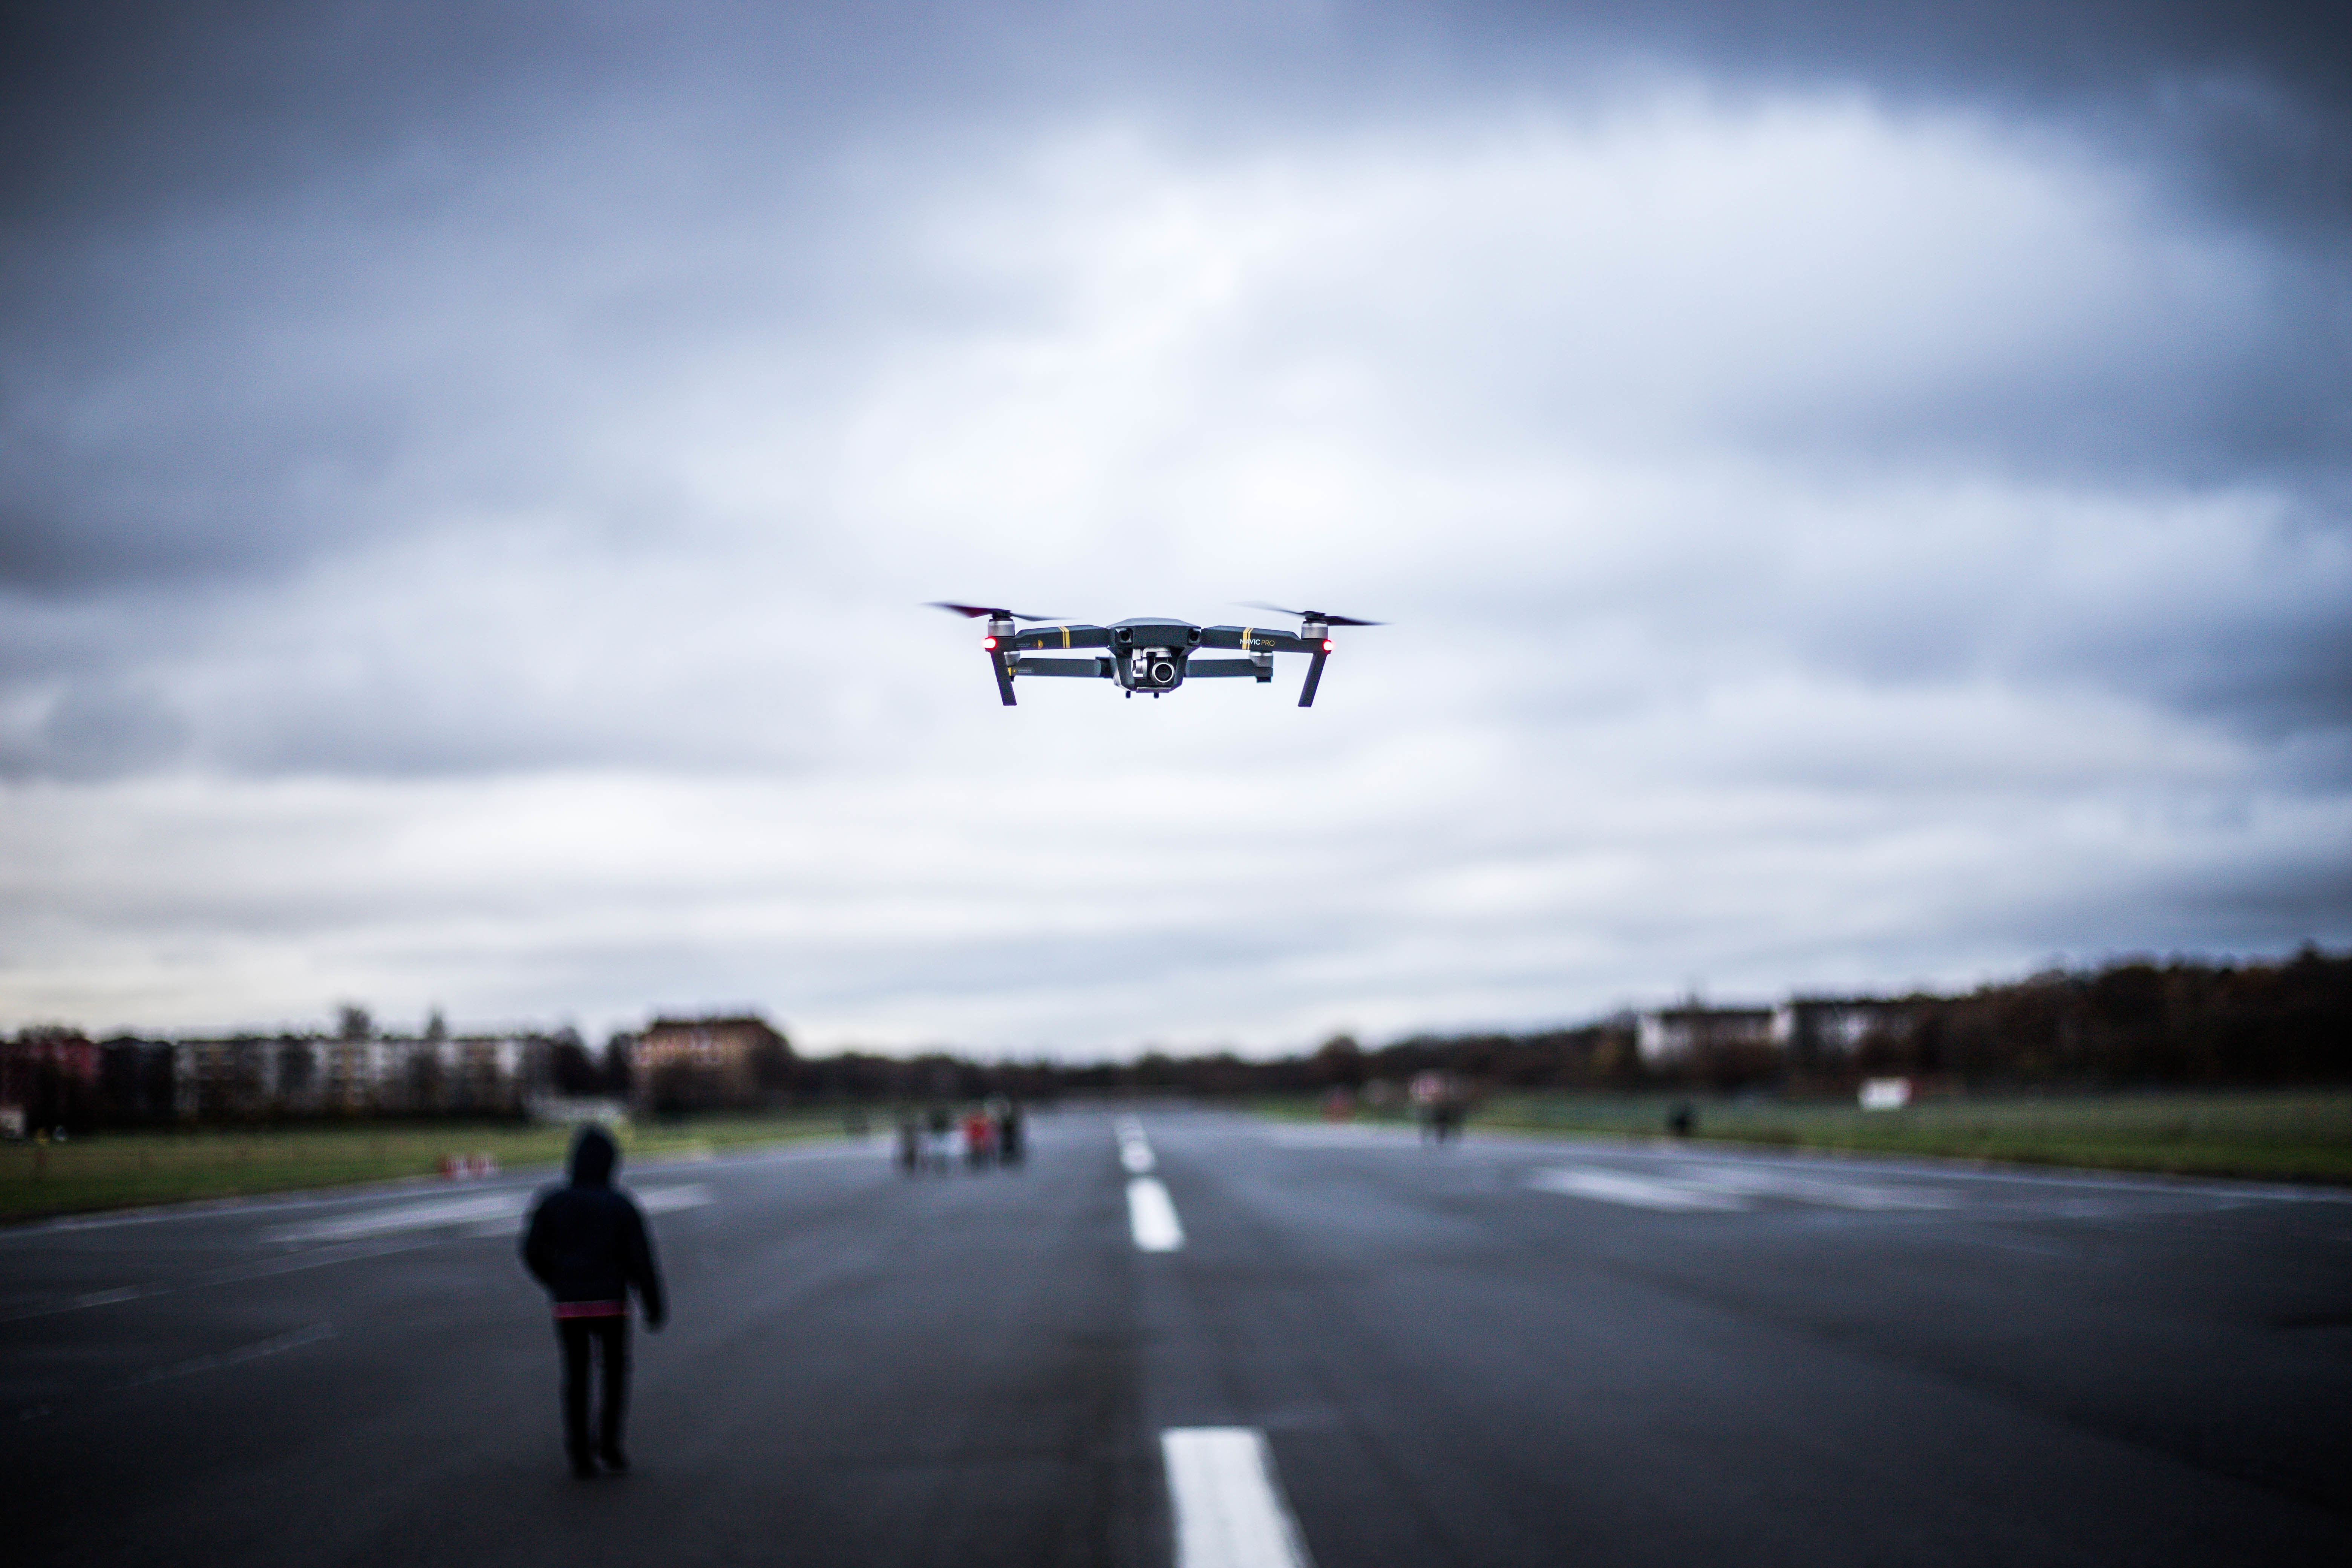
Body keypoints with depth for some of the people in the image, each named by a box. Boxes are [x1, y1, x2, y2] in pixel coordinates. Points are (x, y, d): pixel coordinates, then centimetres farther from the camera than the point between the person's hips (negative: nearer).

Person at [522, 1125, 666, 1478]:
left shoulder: (552, 1203, -3)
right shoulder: (622, 1206, -7)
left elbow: (533, 1253, 1)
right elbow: (641, 1260, -8)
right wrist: (655, 1307, 1)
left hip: (568, 1305, 1)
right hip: (611, 1304, -1)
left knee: (576, 1376, 14)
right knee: (616, 1370, 18)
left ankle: (580, 1453, 7)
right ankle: (609, 1444, 7)